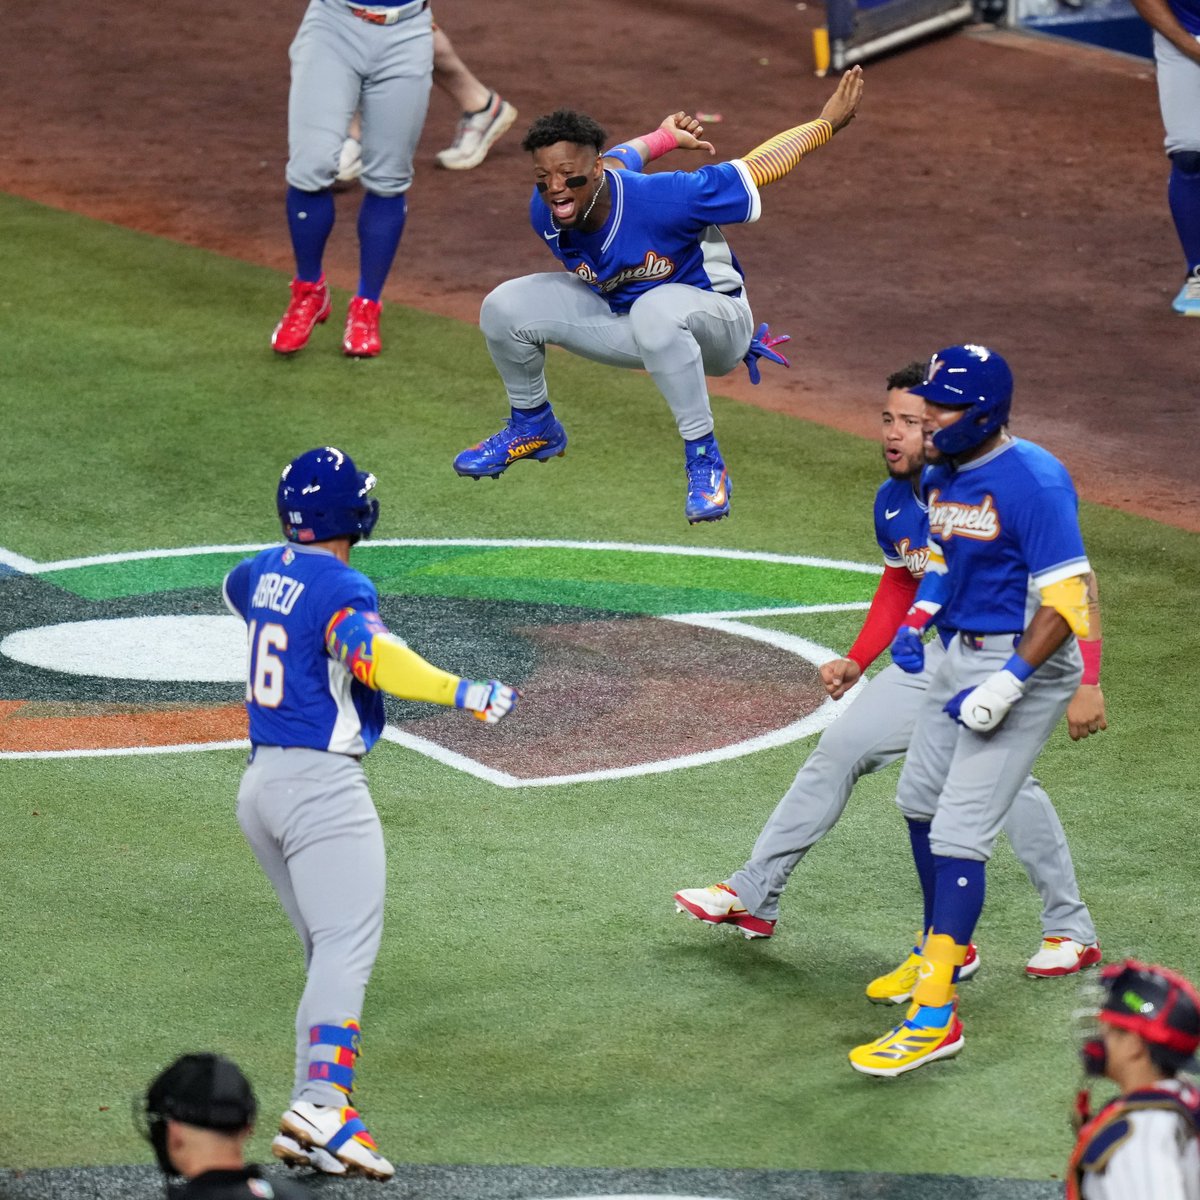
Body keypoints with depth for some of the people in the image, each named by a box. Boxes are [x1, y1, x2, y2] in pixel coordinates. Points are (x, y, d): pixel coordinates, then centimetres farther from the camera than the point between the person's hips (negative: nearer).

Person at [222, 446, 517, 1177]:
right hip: (323, 784, -9)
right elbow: (371, 656, -33)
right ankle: (319, 1107, -31)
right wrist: (461, 693, -39)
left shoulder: (264, 571, 11)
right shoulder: (342, 587, -13)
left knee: (331, 952, 12)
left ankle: (320, 1109, 4)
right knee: (348, 949, -16)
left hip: (261, 784, 9)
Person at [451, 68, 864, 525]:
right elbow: (624, 155, 5)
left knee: (655, 310, -42)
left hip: (718, 324, -6)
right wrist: (665, 137, 24)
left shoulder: (660, 199, -36)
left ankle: (704, 460, -32)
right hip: (623, 321, 6)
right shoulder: (544, 213, -17)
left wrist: (827, 122, -14)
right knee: (505, 308, -9)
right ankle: (533, 427, 19)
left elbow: (756, 168, -24)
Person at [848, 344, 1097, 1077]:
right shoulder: (945, 475, 4)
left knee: (959, 830, -15)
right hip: (962, 655, 10)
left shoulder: (1033, 481, -22)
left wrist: (1006, 685, -31)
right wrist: (914, 623, 4)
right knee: (920, 800, 23)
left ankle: (936, 1014, -17)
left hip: (1026, 664, -10)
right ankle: (947, 946, 46)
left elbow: (1066, 599, -25)